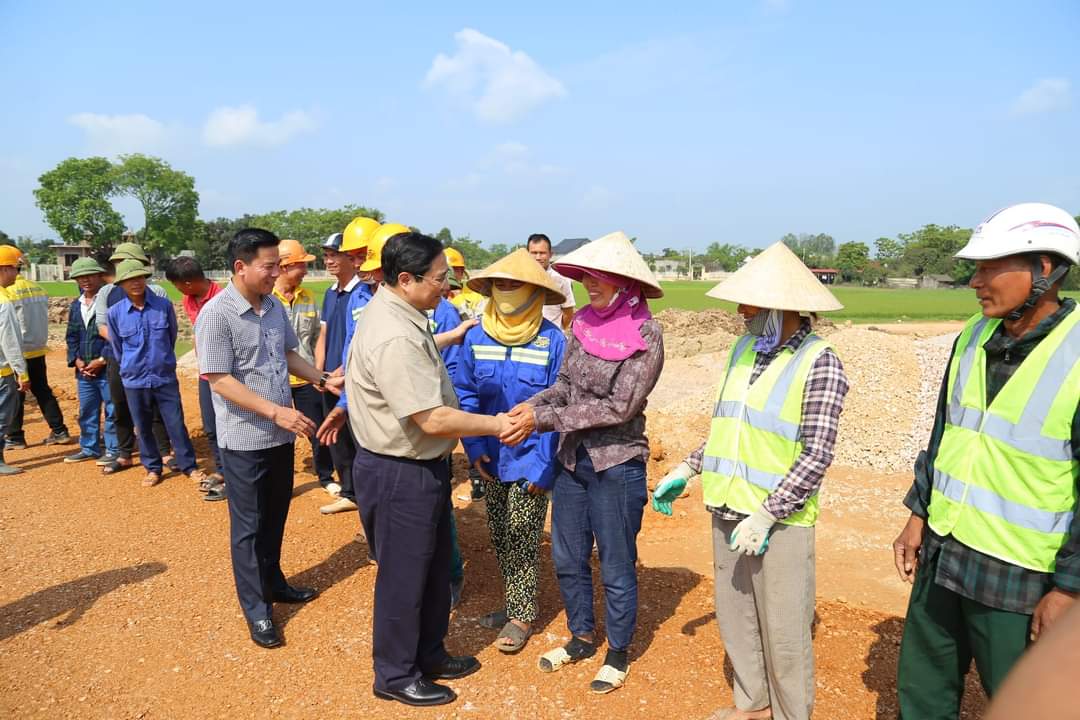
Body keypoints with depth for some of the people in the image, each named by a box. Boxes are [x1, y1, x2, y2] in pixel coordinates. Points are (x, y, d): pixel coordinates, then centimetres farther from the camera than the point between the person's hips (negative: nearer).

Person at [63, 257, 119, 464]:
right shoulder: (75, 306, 14)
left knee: (112, 411, 1)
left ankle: (113, 450, 10)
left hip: (107, 368, -7)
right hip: (83, 369, 7)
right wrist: (76, 360, 1)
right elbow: (71, 336, 16)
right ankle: (89, 448, 26)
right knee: (87, 412, 15)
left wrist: (102, 360, -15)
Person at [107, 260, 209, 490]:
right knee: (143, 428, 12)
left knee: (176, 424, 5)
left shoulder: (164, 306, -7)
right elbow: (117, 348, 9)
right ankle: (152, 468, 28)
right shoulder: (115, 313, -6)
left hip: (166, 378, -1)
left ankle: (189, 466, 17)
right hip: (134, 382, 1)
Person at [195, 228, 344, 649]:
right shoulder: (216, 314, -17)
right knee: (249, 526, 7)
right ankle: (256, 610, 20)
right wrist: (277, 411, -26)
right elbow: (220, 380, -20)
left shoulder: (275, 307, 4)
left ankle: (273, 583, 39)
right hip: (244, 440, -7)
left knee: (276, 517, 20)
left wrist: (322, 380, 2)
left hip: (281, 435, 7)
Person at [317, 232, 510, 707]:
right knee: (403, 578, 9)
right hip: (400, 474, -10)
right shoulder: (395, 338, -29)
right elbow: (434, 419, -28)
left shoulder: (392, 312, 4)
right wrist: (496, 424, -19)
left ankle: (429, 654, 41)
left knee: (434, 568, 22)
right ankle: (395, 676, 30)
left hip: (420, 466, 10)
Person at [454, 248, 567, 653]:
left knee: (521, 539, 4)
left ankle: (522, 616, 23)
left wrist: (543, 464, -16)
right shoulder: (476, 338, -4)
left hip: (530, 459, -4)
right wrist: (474, 446, -8)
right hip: (491, 459, 4)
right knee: (499, 536, 17)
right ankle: (513, 603, 36)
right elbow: (464, 393, 2)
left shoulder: (553, 341, -14)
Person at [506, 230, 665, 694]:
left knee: (616, 566, 11)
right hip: (573, 460, 6)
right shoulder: (584, 323, 1)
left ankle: (618, 653, 33)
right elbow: (565, 385, 7)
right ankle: (582, 638, 41)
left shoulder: (645, 334, -16)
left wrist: (543, 419, -22)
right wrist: (533, 404, -14)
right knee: (567, 558, 18)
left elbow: (619, 408, -20)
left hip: (617, 465, -6)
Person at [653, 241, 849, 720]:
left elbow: (817, 456, -17)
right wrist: (686, 470, 12)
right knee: (735, 617, 19)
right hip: (728, 510, 7)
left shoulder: (819, 363, -14)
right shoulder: (744, 348, 6)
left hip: (780, 519, -6)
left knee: (783, 630, 7)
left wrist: (766, 515, -19)